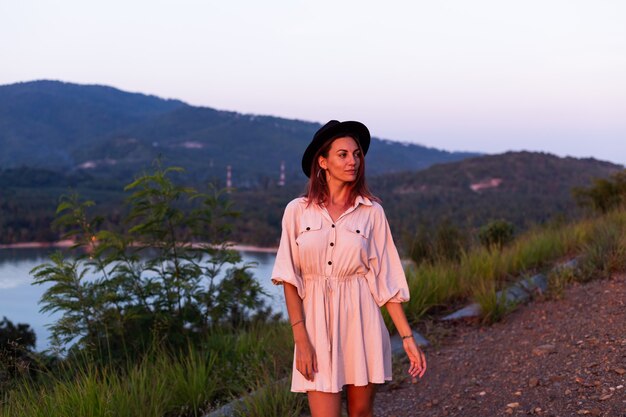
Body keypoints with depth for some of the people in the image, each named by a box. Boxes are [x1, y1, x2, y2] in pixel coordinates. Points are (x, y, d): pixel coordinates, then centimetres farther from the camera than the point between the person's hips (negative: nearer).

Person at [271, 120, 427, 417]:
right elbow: (289, 277, -2)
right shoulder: (298, 210, 0)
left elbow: (385, 279, 2)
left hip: (361, 319, 1)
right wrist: (301, 338, -10)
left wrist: (408, 337, -3)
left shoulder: (371, 212, 1)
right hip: (317, 321, -1)